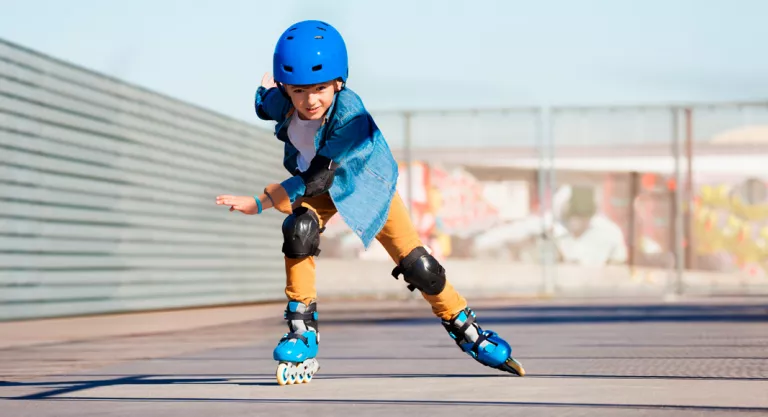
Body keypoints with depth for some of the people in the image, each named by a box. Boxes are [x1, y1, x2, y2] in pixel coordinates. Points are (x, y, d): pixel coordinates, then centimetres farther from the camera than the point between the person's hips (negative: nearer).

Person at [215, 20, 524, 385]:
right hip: (318, 187, 3)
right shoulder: (282, 102, -25)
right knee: (299, 229, -28)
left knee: (418, 268, -5)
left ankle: (465, 329, 19)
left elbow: (318, 177, -41)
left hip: (367, 183, -3)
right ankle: (302, 330, -14)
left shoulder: (351, 113, -40)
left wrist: (258, 203, -42)